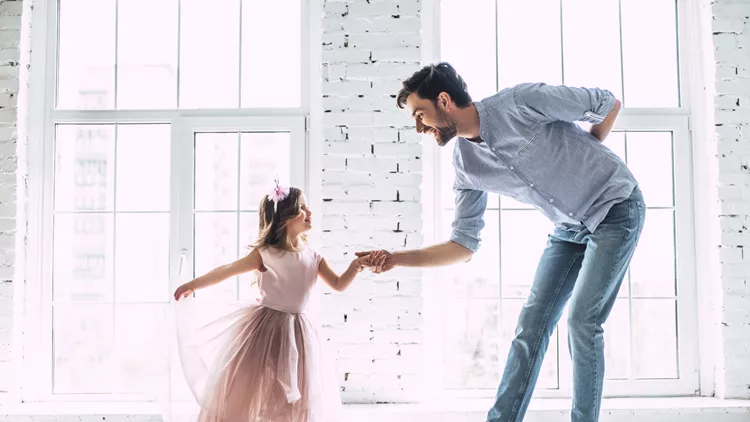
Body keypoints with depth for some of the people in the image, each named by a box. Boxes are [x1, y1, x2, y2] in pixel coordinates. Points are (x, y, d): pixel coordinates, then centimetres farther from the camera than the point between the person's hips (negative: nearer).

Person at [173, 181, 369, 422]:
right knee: (252, 394, 5)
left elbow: (339, 285, 5)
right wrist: (193, 285, -6)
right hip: (265, 328, -4)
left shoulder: (313, 257, 2)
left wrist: (355, 266, -13)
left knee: (294, 401, 10)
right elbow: (227, 271, -8)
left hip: (296, 332, 4)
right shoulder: (265, 255, -11)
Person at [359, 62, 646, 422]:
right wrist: (396, 259, -12)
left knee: (582, 322, -12)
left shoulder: (520, 102, -23)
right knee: (532, 324, 1)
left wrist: (581, 156, -2)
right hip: (569, 228, 6)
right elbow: (463, 245, -3)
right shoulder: (466, 163, -4)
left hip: (616, 208, -6)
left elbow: (609, 103, -11)